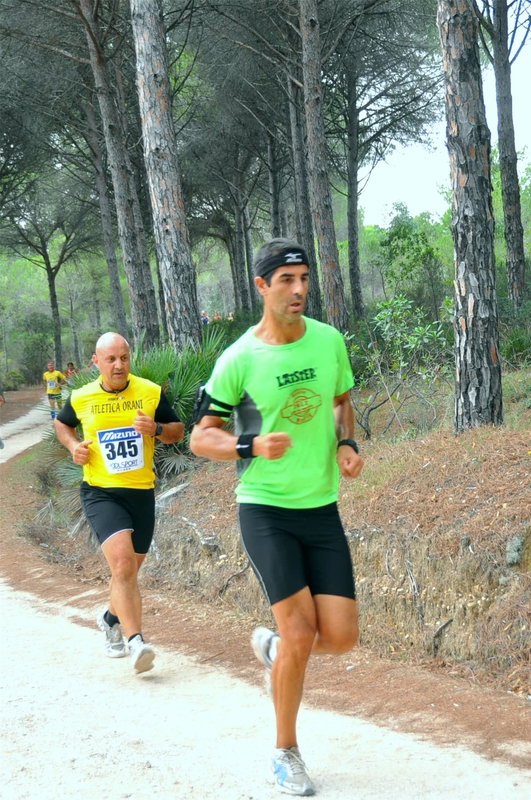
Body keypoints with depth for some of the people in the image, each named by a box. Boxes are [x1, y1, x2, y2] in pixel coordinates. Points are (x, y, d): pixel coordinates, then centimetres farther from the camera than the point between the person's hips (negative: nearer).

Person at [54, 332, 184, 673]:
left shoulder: (151, 392, -2)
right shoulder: (81, 398, -1)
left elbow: (178, 430, 7)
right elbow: (61, 423, 20)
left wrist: (156, 429, -14)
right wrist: (73, 446, 0)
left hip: (142, 492, 3)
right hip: (100, 492, -2)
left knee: (129, 570, 16)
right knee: (123, 562, -24)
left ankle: (112, 617, 46)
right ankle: (136, 641, -28)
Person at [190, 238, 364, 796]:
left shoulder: (329, 341, 2)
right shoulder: (238, 360, -10)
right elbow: (201, 438, -4)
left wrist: (347, 445, 1)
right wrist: (253, 446, -22)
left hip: (322, 508, 4)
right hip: (265, 509, -4)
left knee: (341, 637, -3)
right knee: (301, 632, -11)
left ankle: (272, 646, 32)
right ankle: (286, 753, 10)